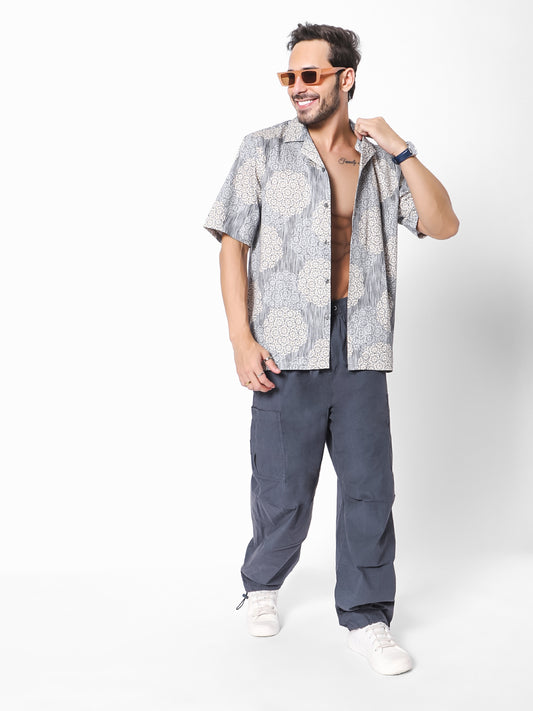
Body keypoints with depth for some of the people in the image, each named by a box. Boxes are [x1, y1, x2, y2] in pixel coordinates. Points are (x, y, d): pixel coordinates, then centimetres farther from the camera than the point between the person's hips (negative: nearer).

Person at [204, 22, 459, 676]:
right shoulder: (264, 150, 5)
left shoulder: (382, 160, 11)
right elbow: (234, 244, 1)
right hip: (287, 351, -2)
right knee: (283, 488, 7)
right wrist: (241, 338, -8)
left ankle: (365, 617, 18)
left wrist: (401, 151, -6)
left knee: (369, 485, 3)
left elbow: (443, 226, 3)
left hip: (360, 351, 2)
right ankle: (261, 585, 34)